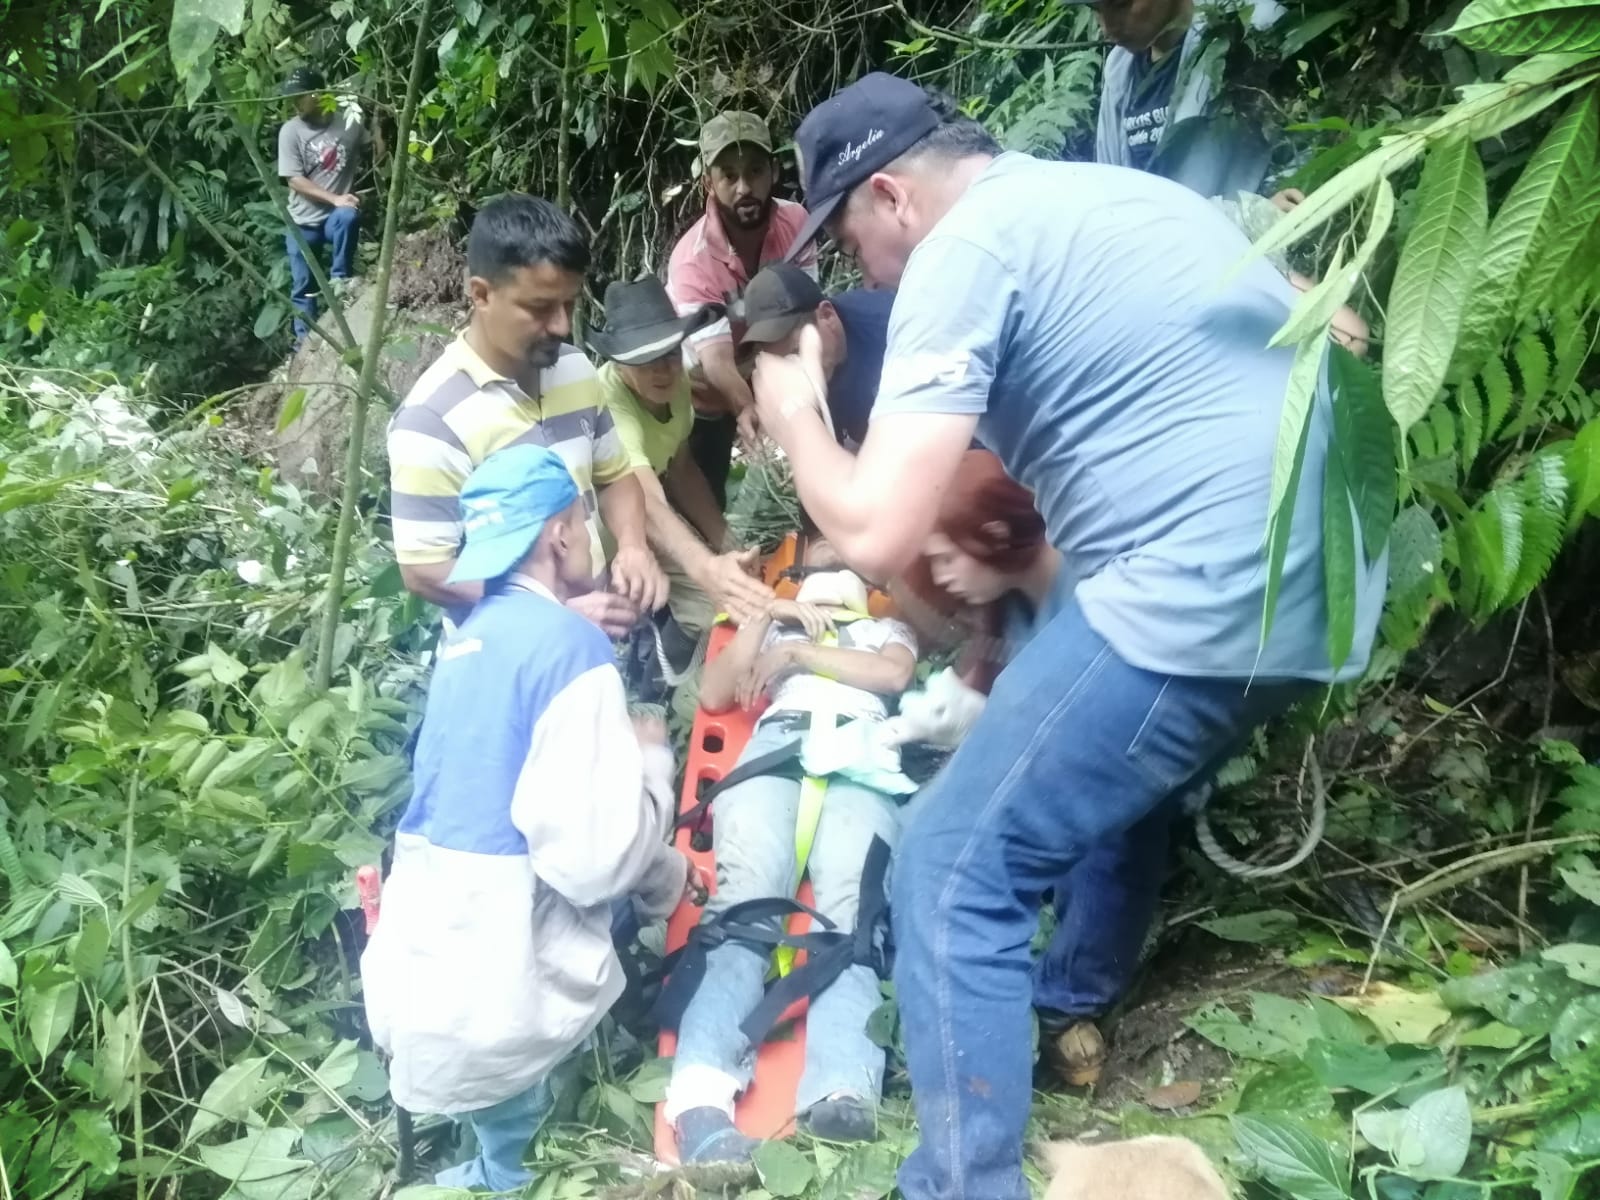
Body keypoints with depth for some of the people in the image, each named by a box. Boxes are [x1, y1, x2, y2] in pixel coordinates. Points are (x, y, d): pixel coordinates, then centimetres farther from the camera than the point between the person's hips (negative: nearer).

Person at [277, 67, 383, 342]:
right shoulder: (290, 131, -8)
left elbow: (376, 154, 13)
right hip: (303, 222, 1)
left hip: (337, 215, -1)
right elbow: (295, 180, -12)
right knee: (303, 287, 3)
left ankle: (340, 279, -18)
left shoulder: (348, 122, -5)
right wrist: (334, 198, -23)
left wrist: (376, 129, -9)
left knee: (349, 216, -36)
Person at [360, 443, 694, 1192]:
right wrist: (651, 759, -1)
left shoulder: (472, 634, 12)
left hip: (425, 952, 9)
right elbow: (591, 853, -22)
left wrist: (666, 873, 23)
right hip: (490, 984, -8)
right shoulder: (570, 643, -15)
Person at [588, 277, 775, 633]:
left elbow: (680, 469, 3)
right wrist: (707, 569, -66)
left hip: (650, 521, 7)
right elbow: (649, 504, -48)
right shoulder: (607, 402, -34)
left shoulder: (673, 380, -11)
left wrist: (728, 548, -8)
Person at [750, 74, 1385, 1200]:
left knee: (955, 874, -2)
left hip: (1207, 596, -10)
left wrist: (795, 417, 6)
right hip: (1326, 577, 10)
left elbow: (878, 534, -15)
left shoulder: (965, 249, -7)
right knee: (1113, 769, 34)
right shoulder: (1122, 193, 20)